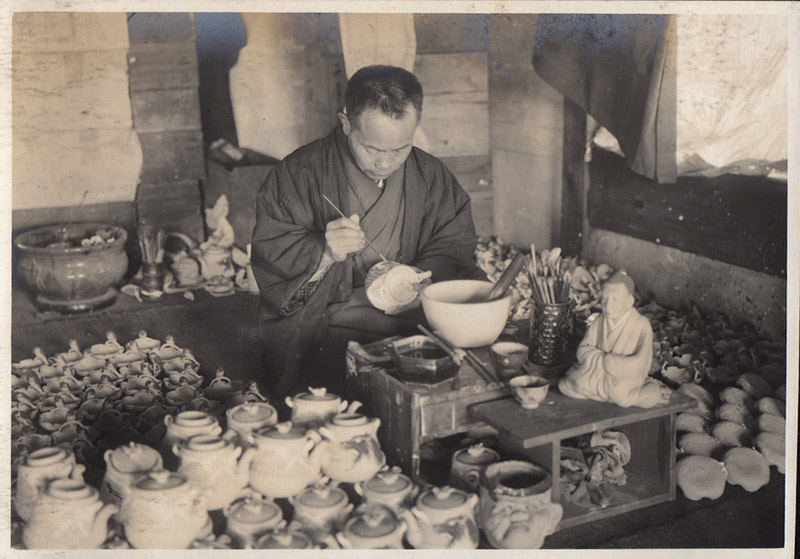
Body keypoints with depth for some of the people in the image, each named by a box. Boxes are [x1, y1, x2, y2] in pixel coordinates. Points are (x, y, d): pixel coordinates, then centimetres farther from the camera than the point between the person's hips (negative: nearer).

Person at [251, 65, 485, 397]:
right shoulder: (298, 174, -2)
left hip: (414, 332, 4)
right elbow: (270, 263, -4)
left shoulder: (432, 177, 11)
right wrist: (325, 253, -23)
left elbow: (453, 252, 9)